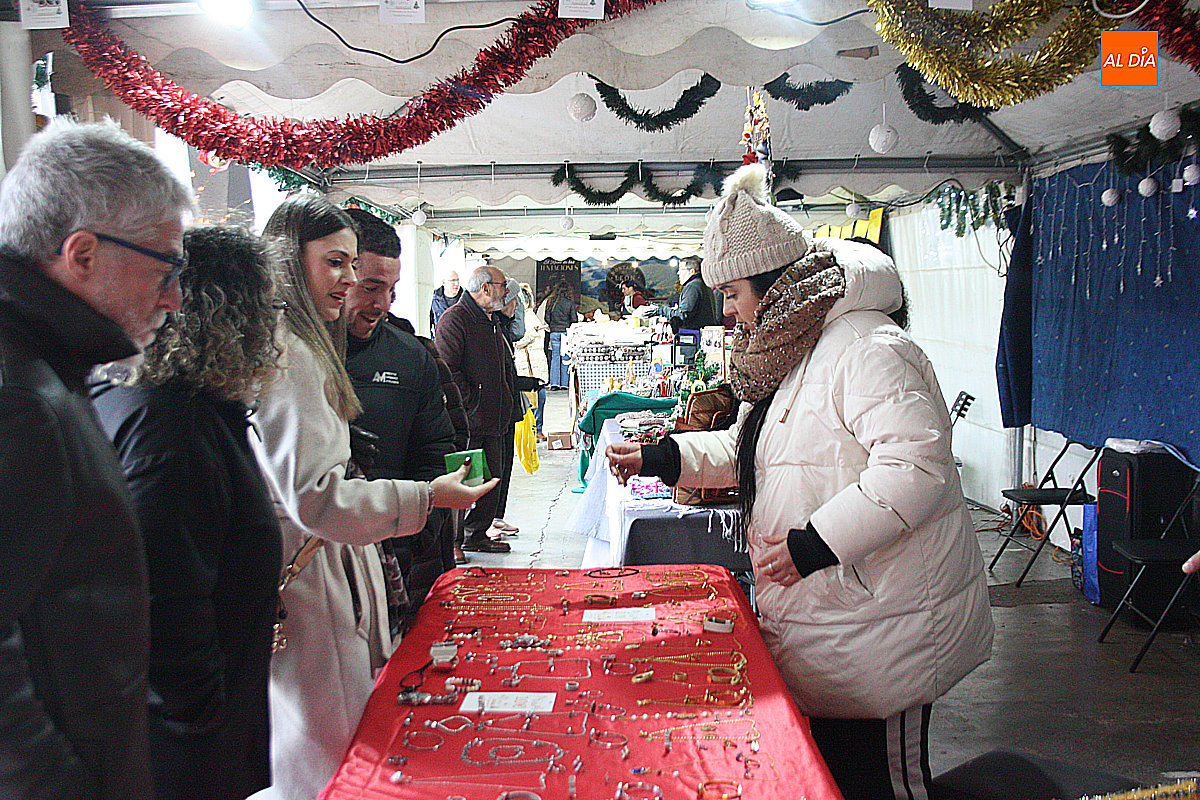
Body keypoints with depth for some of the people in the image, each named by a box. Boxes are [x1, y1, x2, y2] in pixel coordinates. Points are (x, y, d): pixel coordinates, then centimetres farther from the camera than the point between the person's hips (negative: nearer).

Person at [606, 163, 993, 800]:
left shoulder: (869, 350, -20)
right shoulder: (790, 357, 15)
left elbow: (916, 467, -30)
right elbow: (745, 449, 24)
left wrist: (814, 542, -29)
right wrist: (659, 457, 13)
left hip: (877, 630, -10)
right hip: (815, 623, 10)